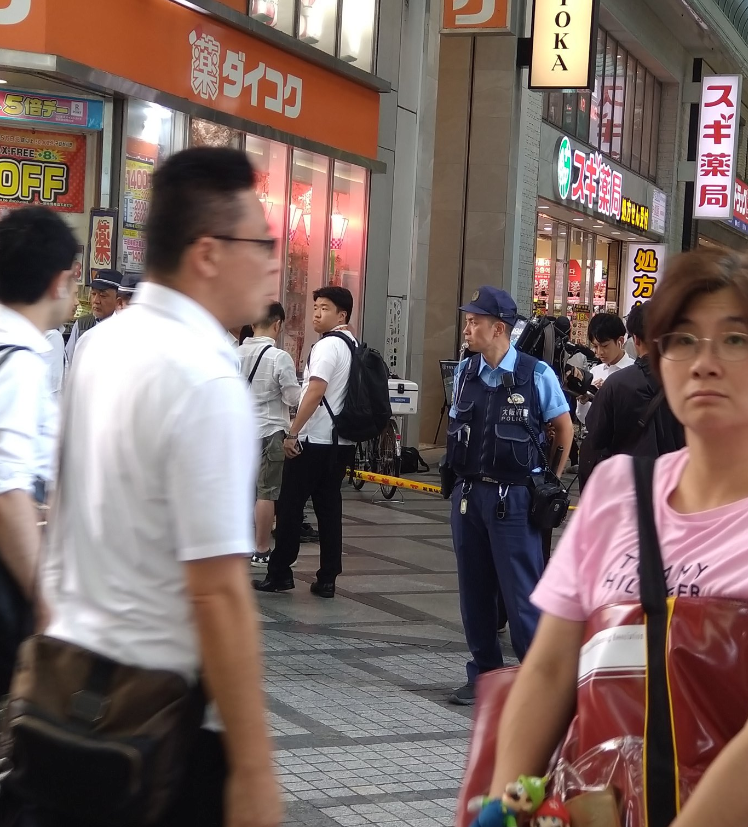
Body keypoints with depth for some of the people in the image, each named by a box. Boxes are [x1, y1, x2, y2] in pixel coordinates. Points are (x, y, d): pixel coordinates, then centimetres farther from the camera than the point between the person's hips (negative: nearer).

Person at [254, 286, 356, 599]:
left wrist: (292, 433, -18)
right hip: (341, 441, 8)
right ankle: (327, 579, 6)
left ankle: (280, 573, 6)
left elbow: (315, 391, -21)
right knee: (329, 507, 7)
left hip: (314, 440, -8)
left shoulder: (327, 346, -13)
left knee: (290, 506, 1)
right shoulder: (352, 346, 14)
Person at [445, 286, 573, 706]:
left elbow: (564, 429, 3)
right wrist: (466, 471, 12)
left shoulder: (537, 375, -9)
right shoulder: (465, 372, 6)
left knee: (521, 592, -5)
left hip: (514, 498, -5)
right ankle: (484, 674, 23)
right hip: (469, 493, 6)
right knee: (475, 590, 11)